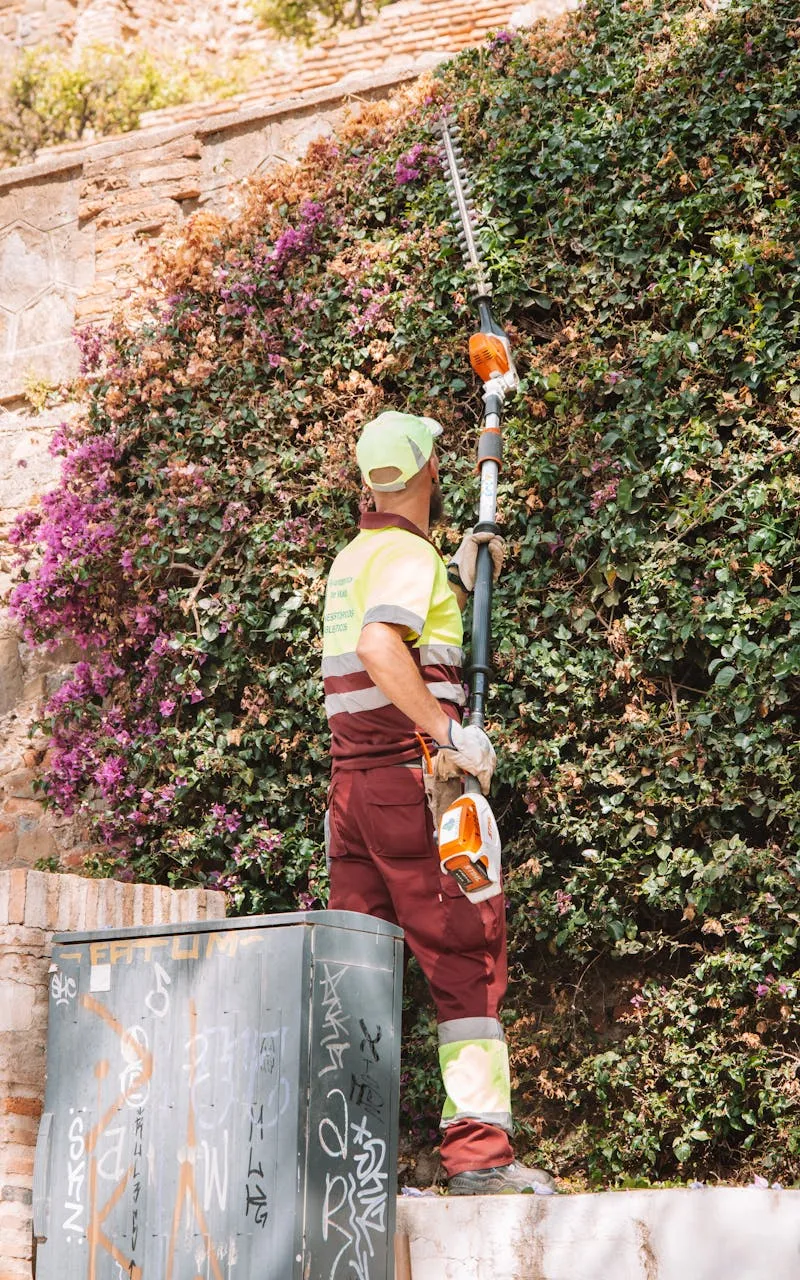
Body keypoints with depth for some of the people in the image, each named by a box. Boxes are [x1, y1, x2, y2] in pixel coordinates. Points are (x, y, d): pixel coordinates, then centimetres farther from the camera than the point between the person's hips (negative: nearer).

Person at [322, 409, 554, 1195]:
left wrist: (458, 578, 32)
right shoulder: (410, 554, -9)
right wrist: (451, 731, -24)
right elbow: (379, 650, -26)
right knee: (467, 960, -6)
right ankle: (478, 1151, -10)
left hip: (350, 780, 8)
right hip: (411, 777, -8)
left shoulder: (351, 559, 18)